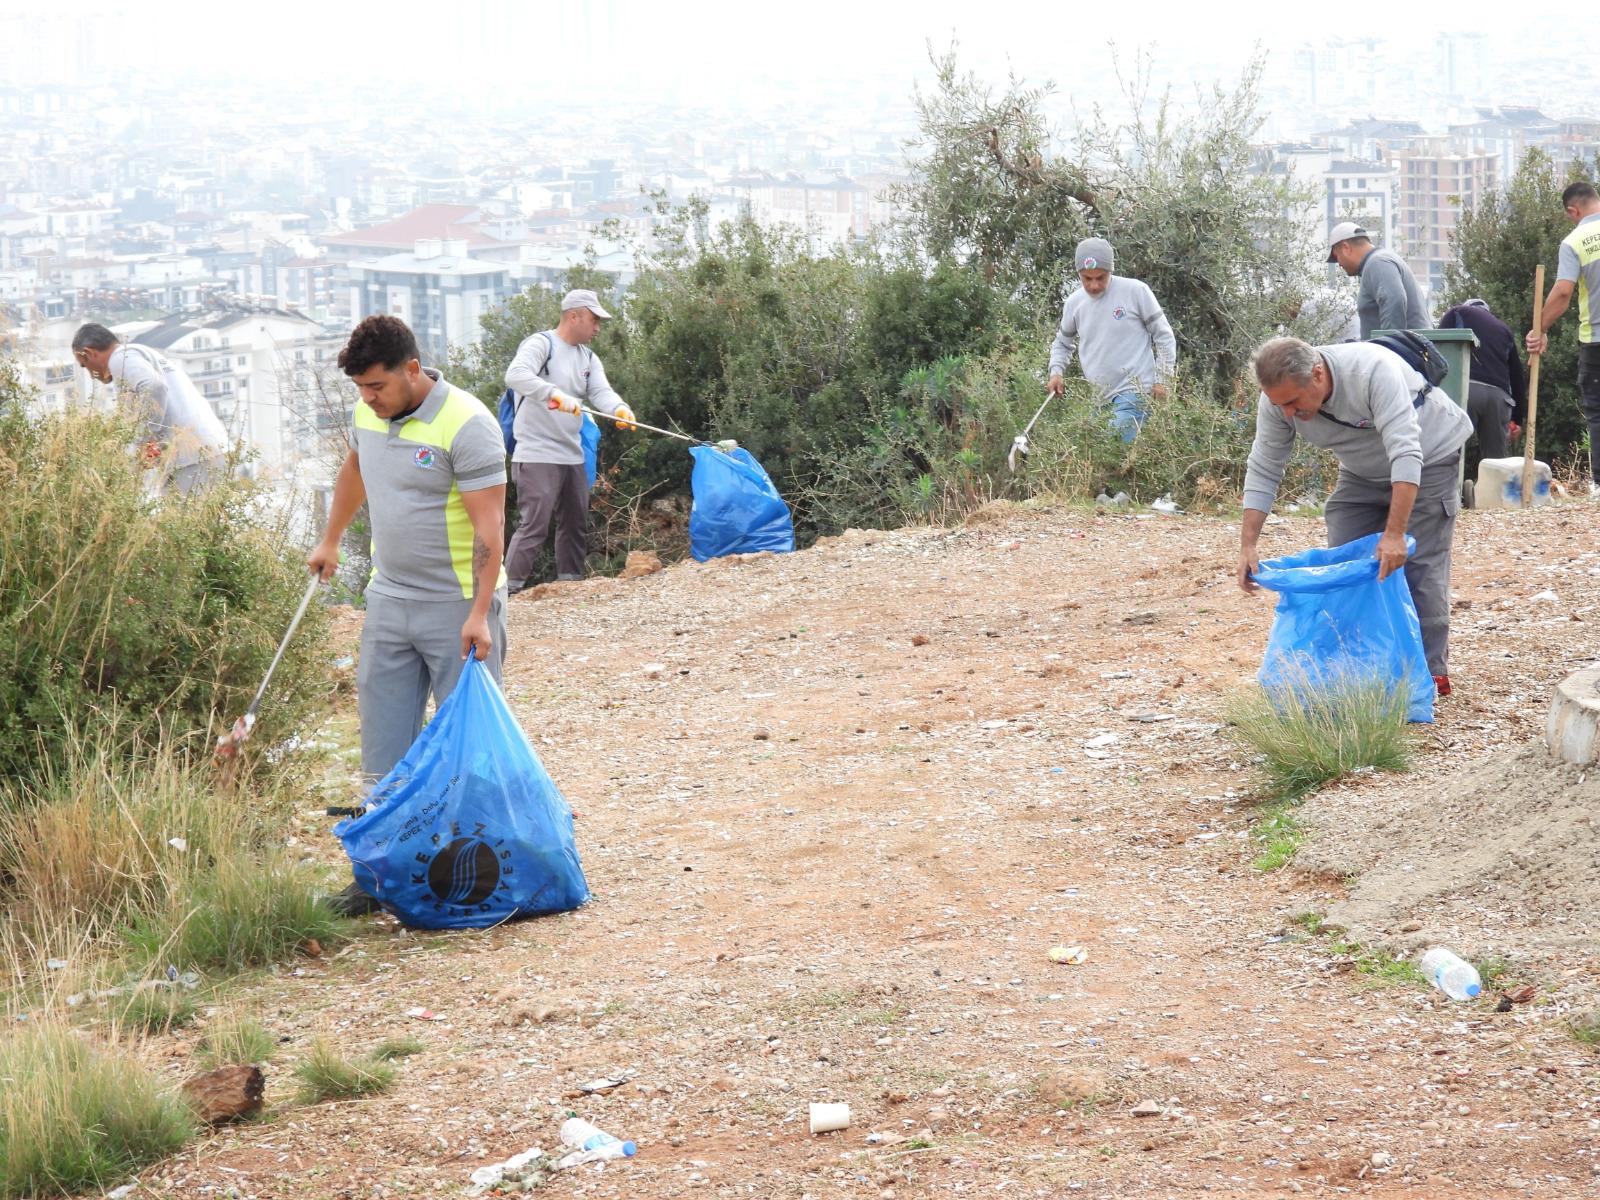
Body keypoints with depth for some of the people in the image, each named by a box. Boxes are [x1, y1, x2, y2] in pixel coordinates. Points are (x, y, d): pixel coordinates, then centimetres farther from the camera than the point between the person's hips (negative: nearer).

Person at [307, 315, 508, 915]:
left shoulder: (466, 426, -18)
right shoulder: (369, 413, 5)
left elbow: (488, 527, -20)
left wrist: (479, 613, -27)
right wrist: (331, 540, 38)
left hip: (458, 609, -7)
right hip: (388, 601, 7)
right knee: (384, 748, 7)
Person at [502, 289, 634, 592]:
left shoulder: (588, 358, 14)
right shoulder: (540, 345, -10)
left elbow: (601, 392, 0)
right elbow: (515, 375, -27)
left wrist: (619, 408, -24)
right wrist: (556, 394, -40)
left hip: (572, 456, 8)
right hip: (538, 456, -8)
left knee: (576, 525, 15)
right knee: (534, 526, -14)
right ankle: (508, 590, -12)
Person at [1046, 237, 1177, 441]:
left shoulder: (1135, 292, -6)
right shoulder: (1074, 303, 8)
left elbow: (1164, 336, 1)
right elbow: (1062, 343, 26)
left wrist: (1162, 379, -4)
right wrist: (1055, 372, 8)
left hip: (1134, 393, -6)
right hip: (1097, 398, 6)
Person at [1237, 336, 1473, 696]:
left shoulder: (1373, 370, -39)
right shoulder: (1276, 401, -21)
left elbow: (1405, 454, -42)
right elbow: (1263, 472, -13)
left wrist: (1395, 534, -48)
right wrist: (1248, 545, -22)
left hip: (1428, 458, -6)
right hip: (1363, 474, 6)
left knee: (1420, 567, -14)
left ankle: (1432, 670, -6)